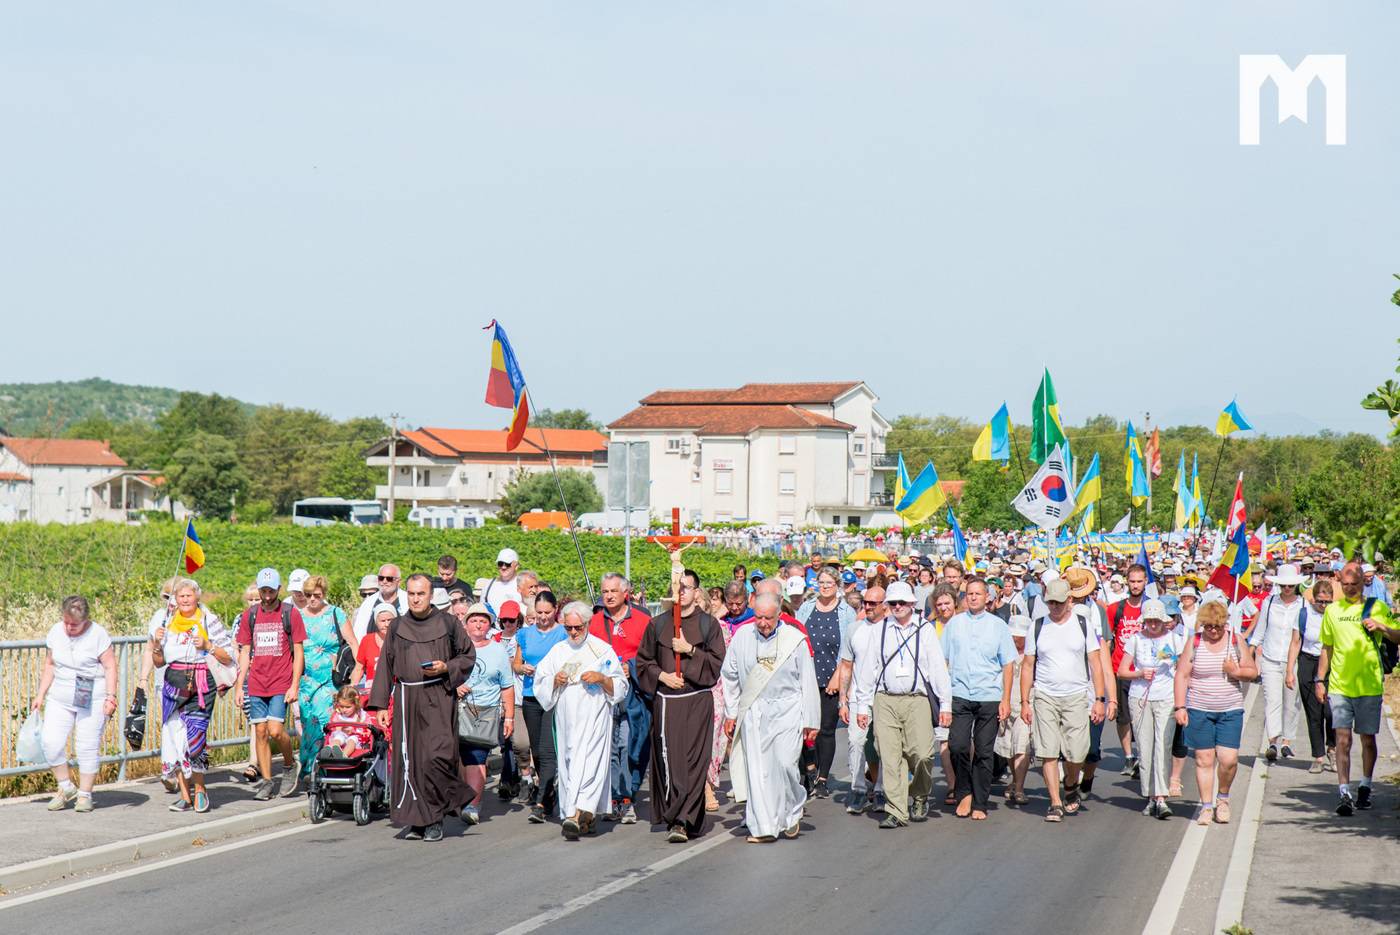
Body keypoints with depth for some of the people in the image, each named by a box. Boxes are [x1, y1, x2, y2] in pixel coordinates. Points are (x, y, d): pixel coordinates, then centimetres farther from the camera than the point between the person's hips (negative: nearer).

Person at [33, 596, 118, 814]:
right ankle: (65, 787, 12)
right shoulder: (55, 632, 5)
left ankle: (85, 794, 12)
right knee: (51, 742, -6)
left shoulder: (97, 635, -9)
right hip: (60, 699, 4)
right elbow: (49, 665, 14)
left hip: (92, 700, -4)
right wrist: (41, 695, 12)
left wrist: (111, 697, -16)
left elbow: (110, 667, -8)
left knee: (87, 747, -1)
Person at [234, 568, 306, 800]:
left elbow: (298, 652, -1)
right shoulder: (250, 616, 9)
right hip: (256, 686, 4)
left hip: (281, 685, -4)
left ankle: (290, 765, 12)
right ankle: (266, 782, 11)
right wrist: (239, 686, 7)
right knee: (261, 733, 3)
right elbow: (245, 653, 13)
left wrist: (295, 686, -8)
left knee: (275, 730, -14)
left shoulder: (291, 614, -1)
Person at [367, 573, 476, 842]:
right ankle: (417, 820, 8)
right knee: (408, 759, 0)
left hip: (439, 700, -3)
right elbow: (385, 666, 13)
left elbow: (468, 655, 11)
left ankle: (435, 819, 2)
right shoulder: (397, 627, 11)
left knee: (438, 755, -14)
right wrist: (380, 704, 8)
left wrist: (445, 668, -8)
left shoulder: (447, 623, 3)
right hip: (406, 701, 3)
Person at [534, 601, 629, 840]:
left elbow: (620, 686, 5)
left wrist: (602, 679, -13)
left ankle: (578, 813, -26)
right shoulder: (557, 651, 13)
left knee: (588, 763, -16)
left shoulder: (602, 650, 3)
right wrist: (554, 681, -5)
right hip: (566, 718, 4)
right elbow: (540, 683, 15)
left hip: (593, 716, -4)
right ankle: (588, 816, 12)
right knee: (569, 764, 3)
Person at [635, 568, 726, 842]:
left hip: (698, 701, -2)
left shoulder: (708, 624, 4)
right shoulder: (658, 624, 11)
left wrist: (690, 650, -11)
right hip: (664, 701, 2)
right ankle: (675, 818, 10)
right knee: (668, 760, -1)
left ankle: (682, 820, -12)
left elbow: (718, 662, -1)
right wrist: (662, 675, -3)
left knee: (692, 761, -9)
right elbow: (643, 660, 14)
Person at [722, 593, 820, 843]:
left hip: (787, 710, -2)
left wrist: (811, 721, 1)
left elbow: (808, 682, 1)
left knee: (784, 763, -10)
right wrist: (730, 713, 12)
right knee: (756, 769, -3)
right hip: (753, 712, 2)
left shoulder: (795, 639, -4)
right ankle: (763, 827, 2)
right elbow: (730, 677, 13)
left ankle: (792, 812, 17)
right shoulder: (742, 637, 2)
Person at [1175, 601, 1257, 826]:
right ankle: (1206, 806, 10)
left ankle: (1223, 797, 18)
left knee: (1229, 759, -8)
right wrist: (1180, 706, -8)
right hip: (1199, 710, 0)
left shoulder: (1236, 641, 4)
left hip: (1231, 710, 0)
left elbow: (1253, 671, 9)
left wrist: (1236, 672, -13)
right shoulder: (1194, 643, 1)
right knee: (1204, 759, 0)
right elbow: (1182, 675, 0)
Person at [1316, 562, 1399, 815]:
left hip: (1369, 685, -1)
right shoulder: (1333, 610, 10)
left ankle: (1365, 788, 24)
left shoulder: (1377, 608, 3)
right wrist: (1320, 680, 12)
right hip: (1339, 686, 1)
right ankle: (1344, 793, -8)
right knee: (1343, 740, -7)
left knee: (1368, 739, 7)